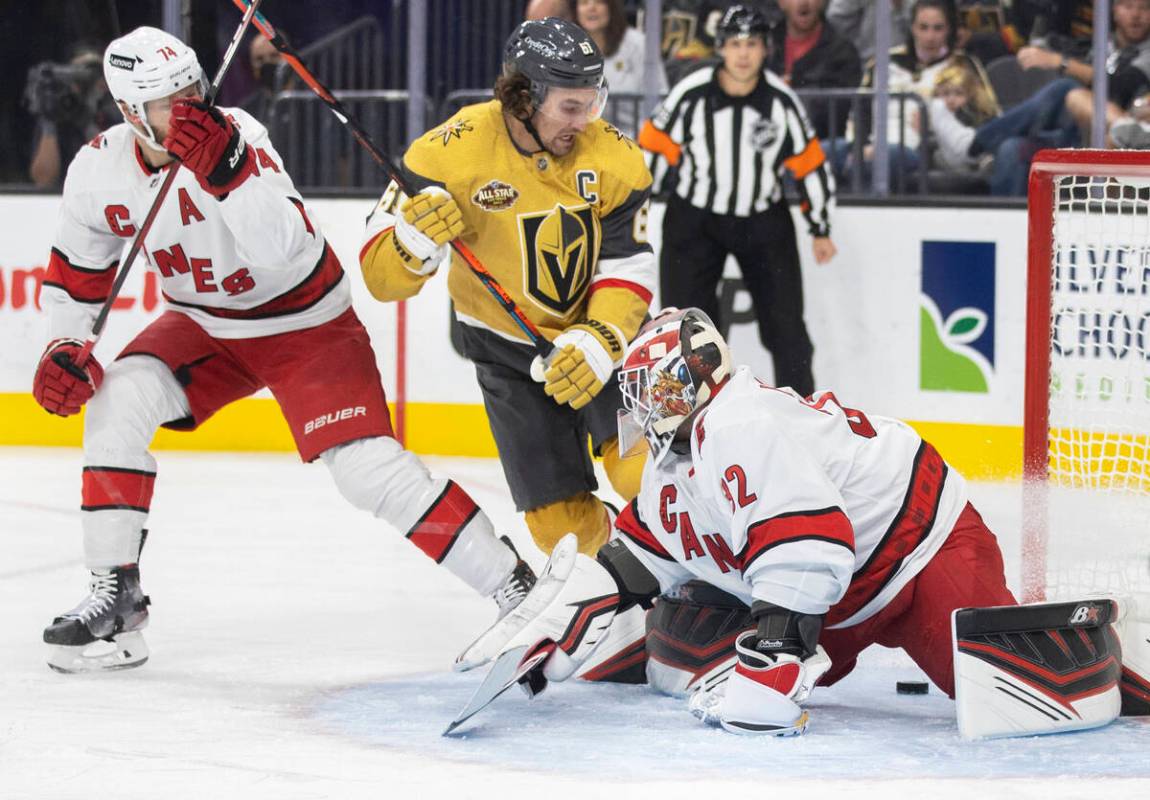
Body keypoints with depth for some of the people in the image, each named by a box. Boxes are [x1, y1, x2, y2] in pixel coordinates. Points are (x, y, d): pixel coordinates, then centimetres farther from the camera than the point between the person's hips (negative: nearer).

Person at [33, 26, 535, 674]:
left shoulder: (235, 137, -28)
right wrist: (65, 343, -1)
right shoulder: (99, 169, -11)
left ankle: (515, 584, -11)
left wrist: (225, 169, -52)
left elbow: (284, 245, -42)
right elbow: (80, 258, 9)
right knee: (118, 399, -18)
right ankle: (115, 596, -8)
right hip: (206, 327, 5)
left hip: (307, 324, -5)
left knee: (368, 465, -19)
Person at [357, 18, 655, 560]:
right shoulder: (453, 153, -20)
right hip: (508, 351, 0)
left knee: (644, 471, -25)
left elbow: (629, 270, -13)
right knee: (561, 524, -3)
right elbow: (381, 276, -16)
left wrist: (599, 342, -31)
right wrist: (417, 238, -38)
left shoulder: (613, 157, -15)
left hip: (604, 334, 0)